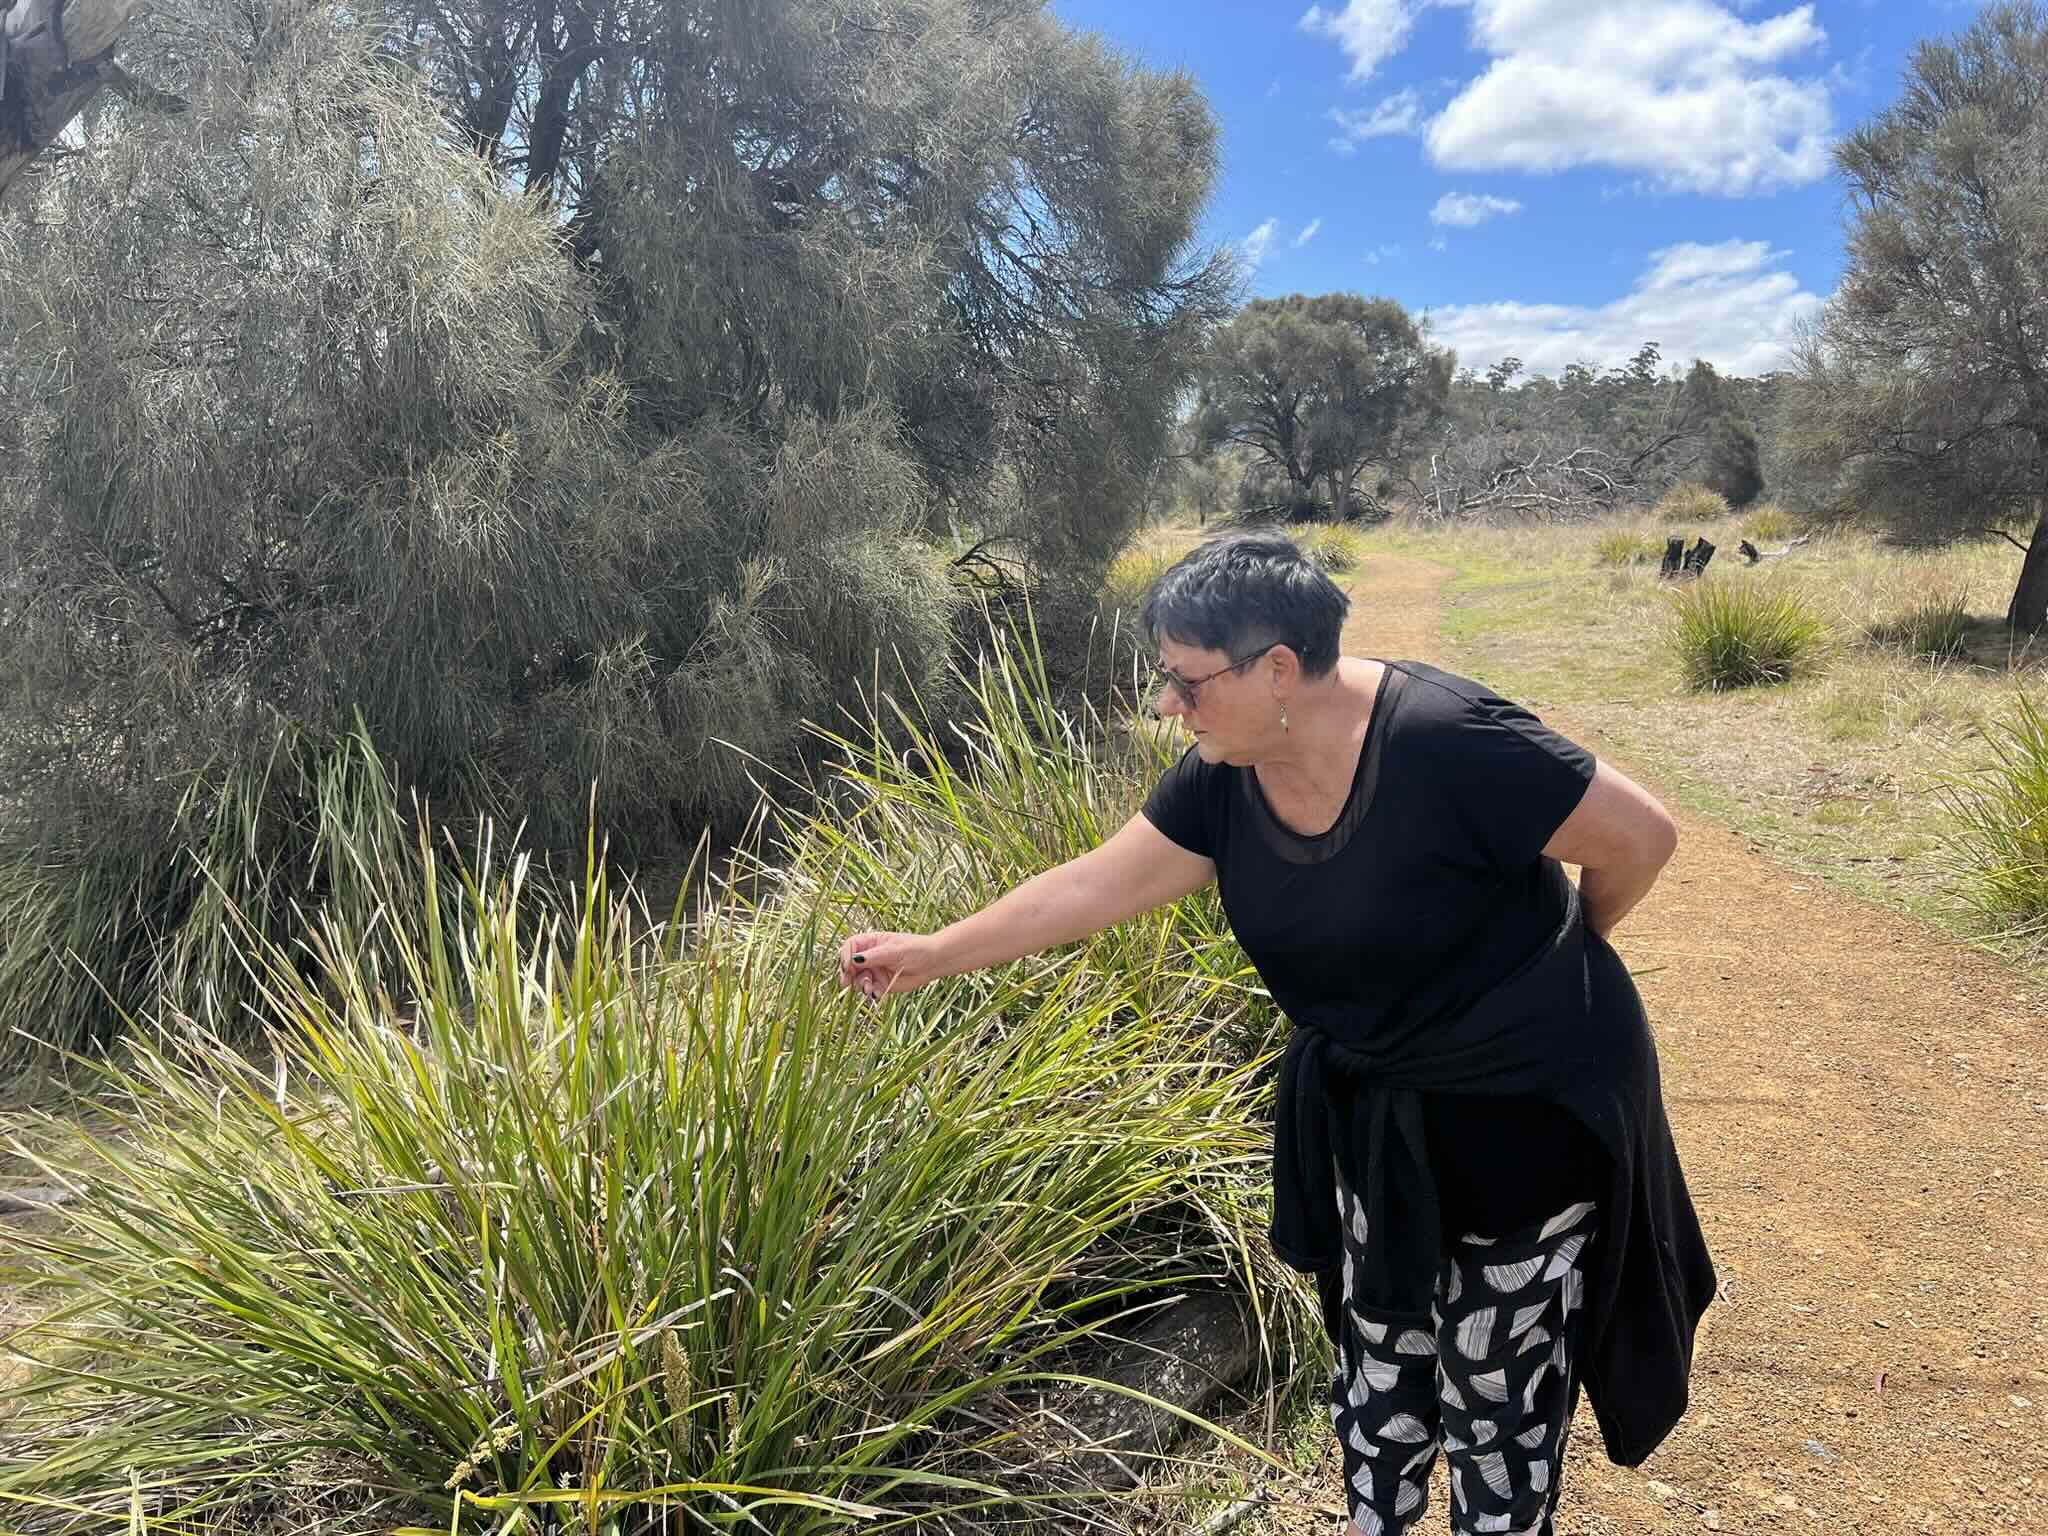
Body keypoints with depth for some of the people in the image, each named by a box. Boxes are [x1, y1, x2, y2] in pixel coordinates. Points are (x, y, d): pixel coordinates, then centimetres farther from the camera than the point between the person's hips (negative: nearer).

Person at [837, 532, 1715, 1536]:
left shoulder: (1447, 743, -30)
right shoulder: (1223, 780, -10)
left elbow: (1641, 835, -19)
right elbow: (1091, 888, -1)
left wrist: (1553, 956, -2)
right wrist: (933, 953, 0)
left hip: (1522, 1104, -6)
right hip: (1374, 1109, 6)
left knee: (1496, 1386, 10)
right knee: (1378, 1366, 21)